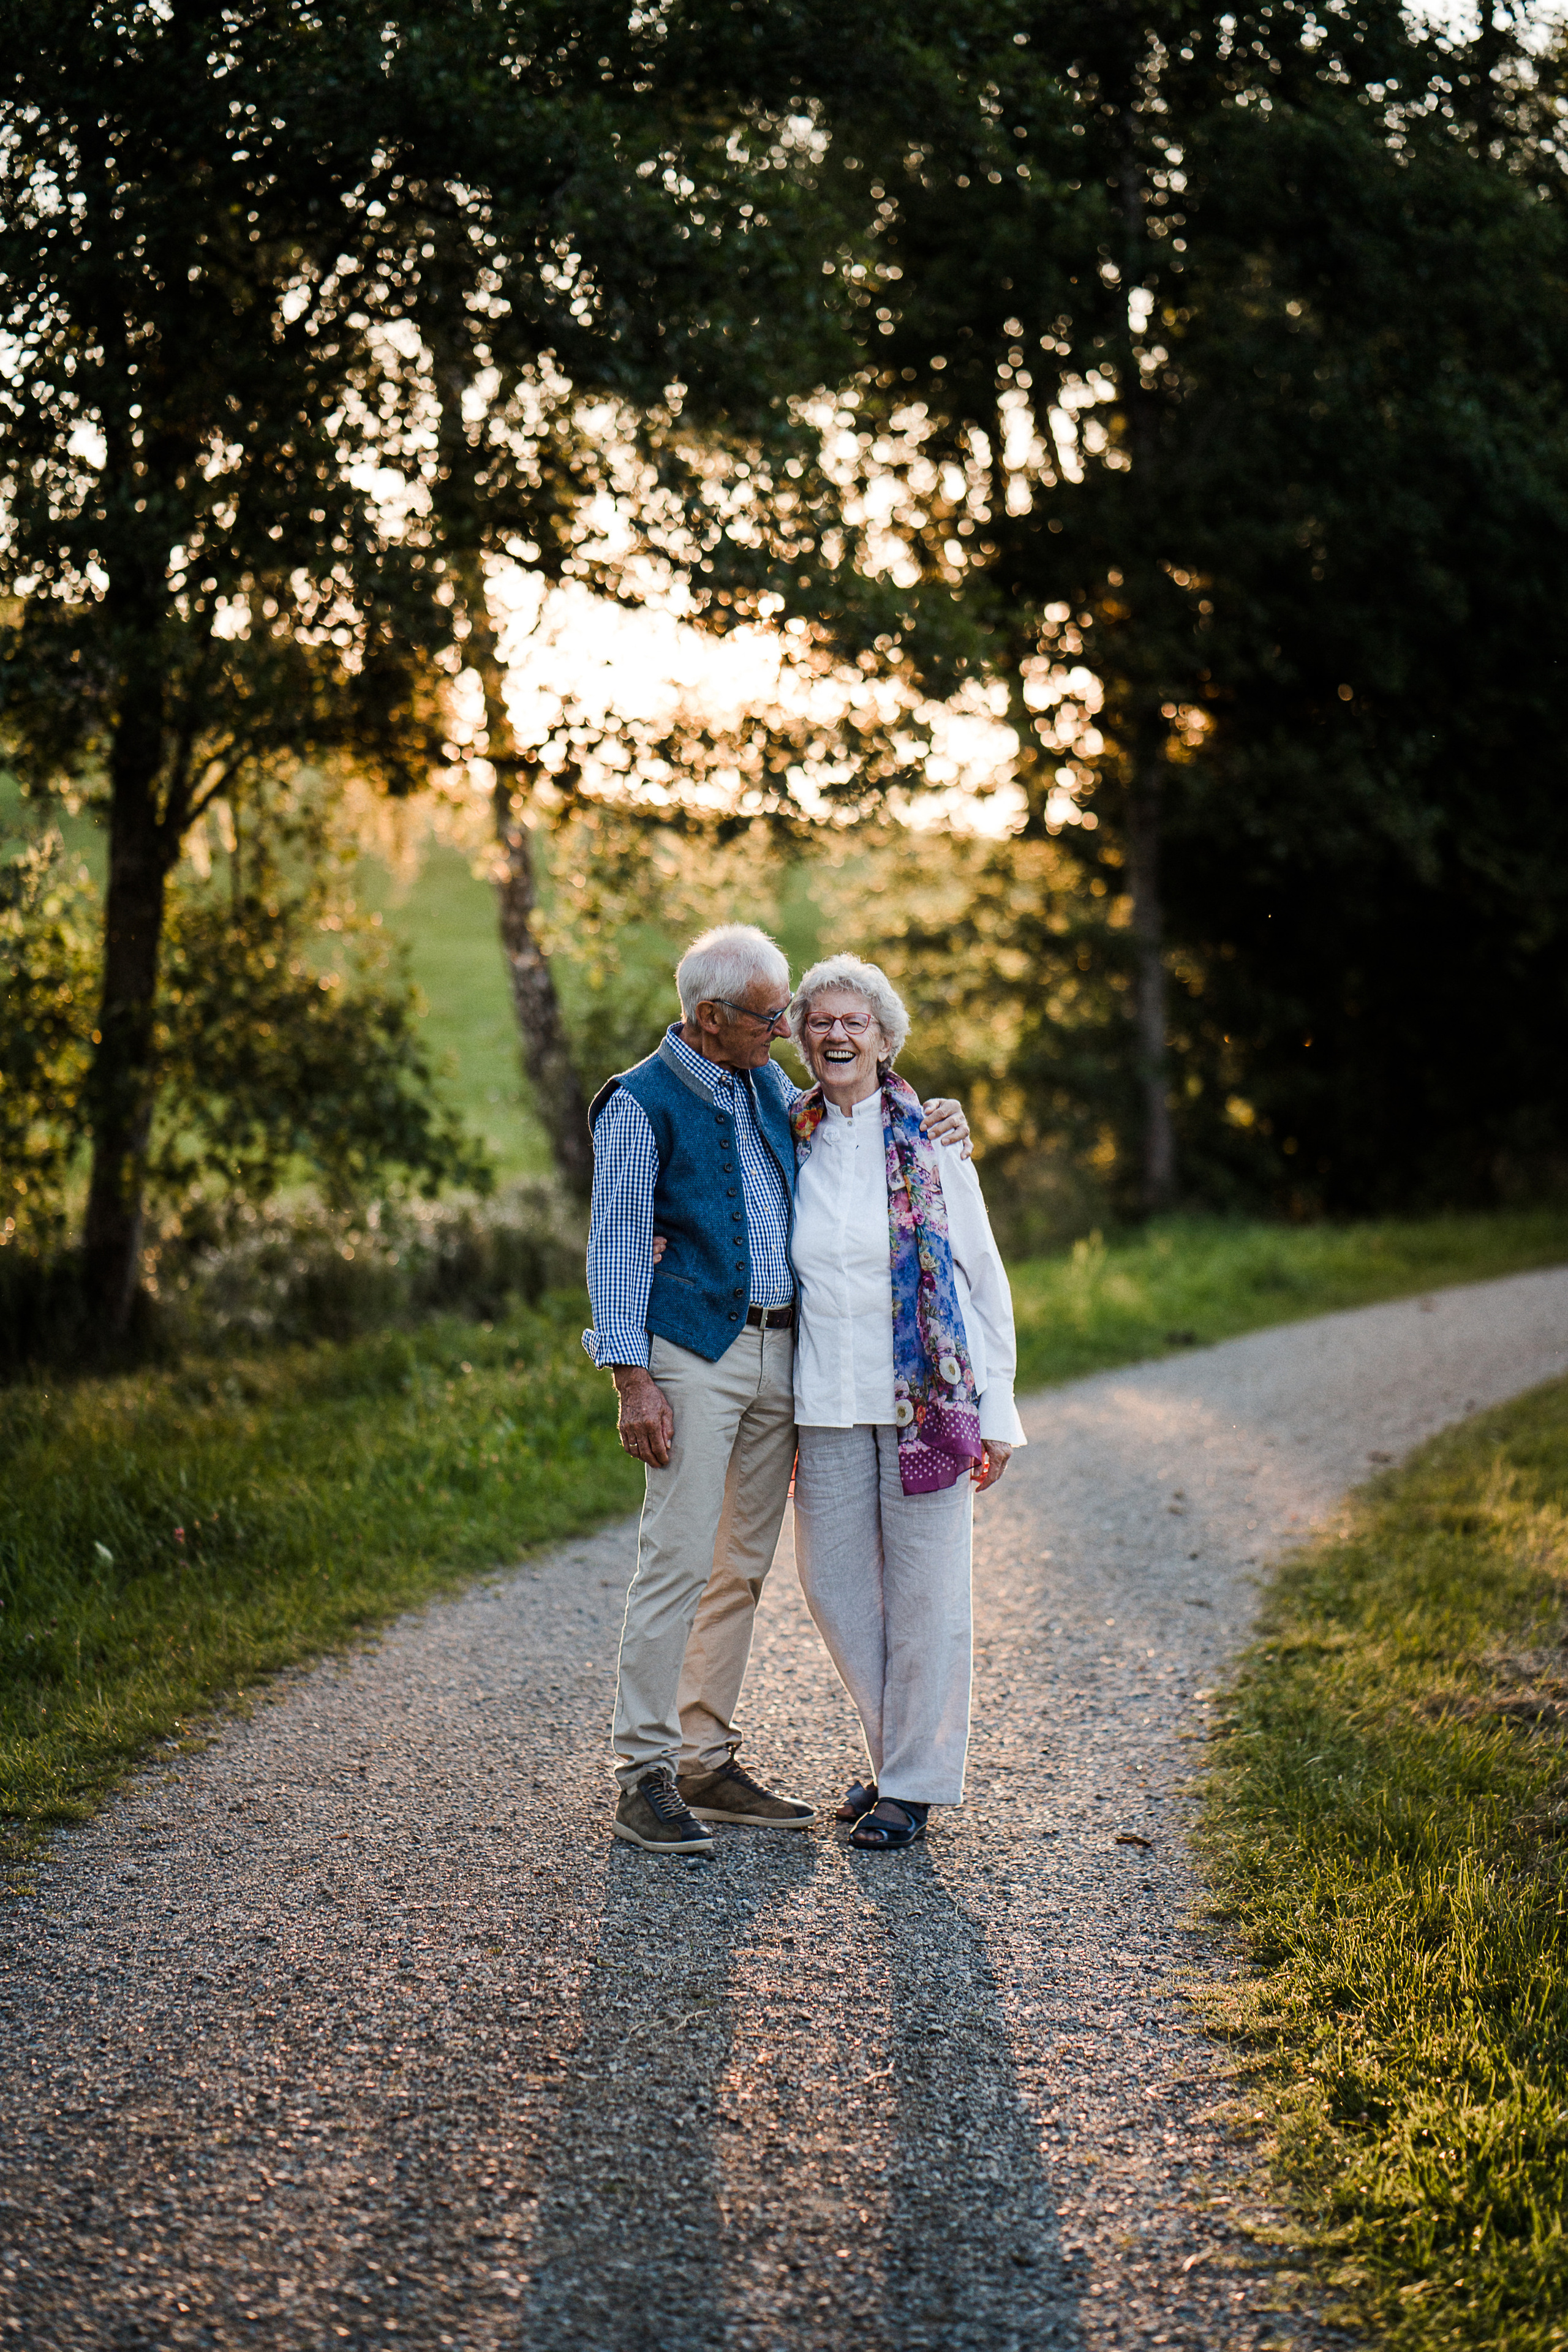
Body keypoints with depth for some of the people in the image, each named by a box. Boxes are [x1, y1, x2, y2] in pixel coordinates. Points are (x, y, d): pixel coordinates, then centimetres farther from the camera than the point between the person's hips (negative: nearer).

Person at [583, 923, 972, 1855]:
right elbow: (617, 1246, -9)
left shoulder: (771, 1086, 15)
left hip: (776, 1352, 7)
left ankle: (710, 1761, 16)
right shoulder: (642, 1104, -6)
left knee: (744, 1566, 9)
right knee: (679, 1560, -11)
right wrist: (634, 1377, -16)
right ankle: (644, 1774, -7)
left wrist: (931, 1118, 13)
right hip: (693, 1356, -7)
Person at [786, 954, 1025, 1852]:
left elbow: (985, 1279, 1)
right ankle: (893, 1755, 24)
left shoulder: (932, 1142, 0)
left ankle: (917, 1784, 13)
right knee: (832, 1581, 5)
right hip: (827, 1401, 3)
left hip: (926, 1396, -3)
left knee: (925, 1589, 1)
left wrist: (996, 1414, -3)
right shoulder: (791, 1145, 7)